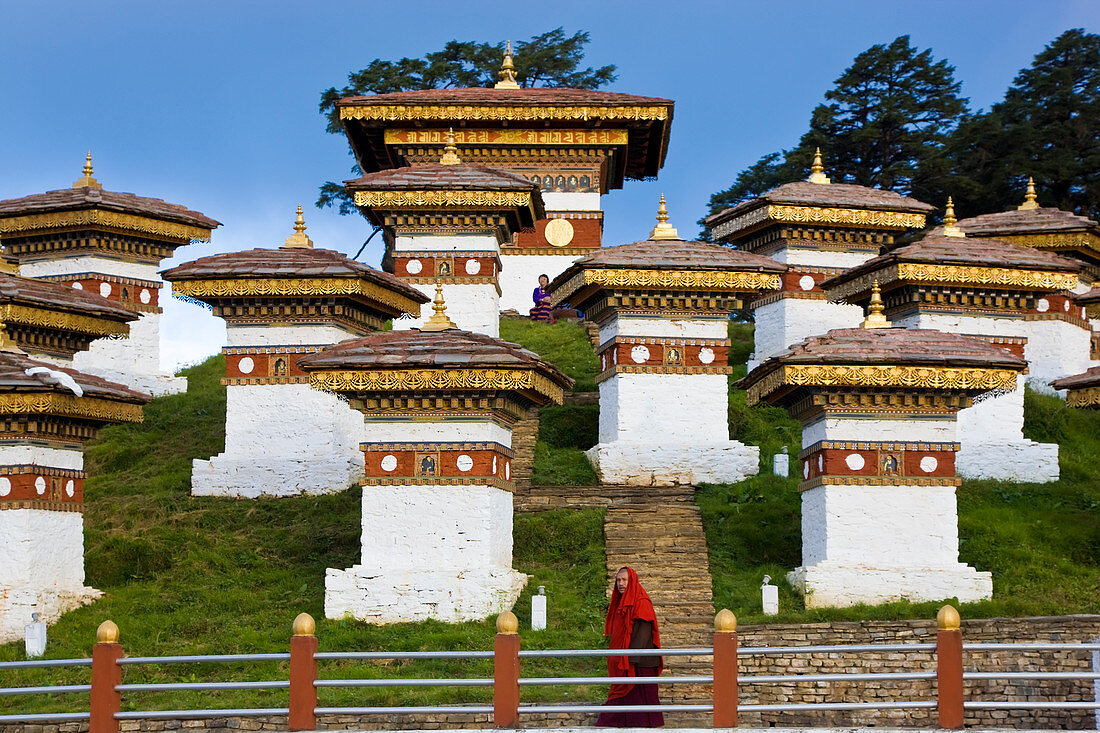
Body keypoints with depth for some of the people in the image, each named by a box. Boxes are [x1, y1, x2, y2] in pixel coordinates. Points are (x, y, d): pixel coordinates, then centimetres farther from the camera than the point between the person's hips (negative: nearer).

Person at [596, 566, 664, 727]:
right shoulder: (620, 602, 16)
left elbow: (644, 631, -18)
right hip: (623, 661, 9)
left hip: (639, 662, -9)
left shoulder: (641, 602, -11)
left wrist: (632, 659, -24)